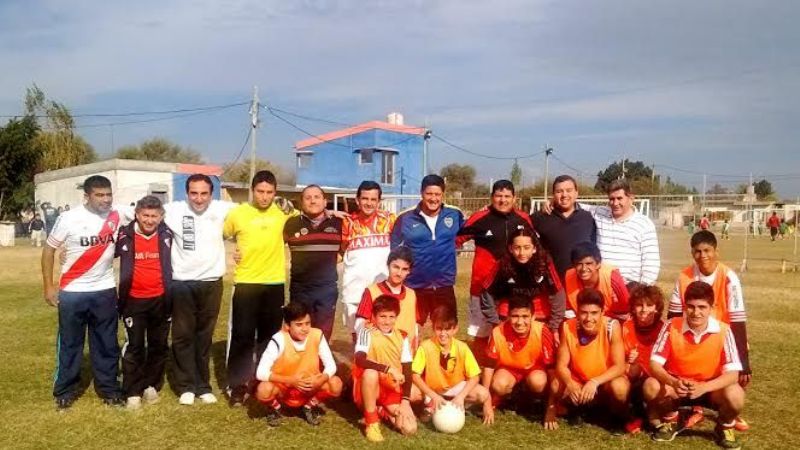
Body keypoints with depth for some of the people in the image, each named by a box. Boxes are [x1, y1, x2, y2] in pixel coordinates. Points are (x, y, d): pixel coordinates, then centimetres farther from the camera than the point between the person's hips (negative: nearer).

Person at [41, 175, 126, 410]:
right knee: (69, 344, 8)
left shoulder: (117, 218, -6)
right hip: (72, 292, -2)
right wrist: (49, 286, -6)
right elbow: (49, 250, -3)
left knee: (107, 344, 10)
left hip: (105, 291, 2)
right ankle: (65, 390, 23)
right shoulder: (69, 219, -12)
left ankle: (108, 388, 23)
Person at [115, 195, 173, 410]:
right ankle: (133, 392, 13)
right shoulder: (124, 235, -7)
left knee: (159, 345, 12)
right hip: (133, 301, -1)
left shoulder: (167, 235, -4)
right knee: (134, 347, 4)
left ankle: (152, 385, 28)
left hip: (161, 300, 2)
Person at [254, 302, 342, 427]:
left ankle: (310, 405, 8)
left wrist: (321, 379, -32)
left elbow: (331, 365, -11)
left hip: (310, 388, 2)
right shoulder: (279, 340, -24)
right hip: (283, 387, -2)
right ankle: (274, 407, 5)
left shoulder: (317, 335, -17)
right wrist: (290, 380, -37)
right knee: (264, 390, -33)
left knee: (336, 385, -23)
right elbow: (261, 373, -28)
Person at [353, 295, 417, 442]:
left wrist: (405, 400, -11)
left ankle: (381, 411, 16)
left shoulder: (402, 338, 0)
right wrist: (388, 369, -36)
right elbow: (360, 360, -29)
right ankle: (371, 423, -19)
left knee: (409, 428, -15)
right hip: (368, 391, -4)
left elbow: (407, 371, 0)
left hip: (392, 390, 4)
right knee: (370, 372, -36)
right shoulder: (367, 332, -11)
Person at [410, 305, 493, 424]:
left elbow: (474, 376, -15)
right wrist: (433, 396, -29)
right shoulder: (426, 347, -22)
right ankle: (430, 405, 1)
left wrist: (461, 396, -29)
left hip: (455, 387, 1)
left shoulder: (462, 348, -19)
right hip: (430, 388, -1)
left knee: (483, 394, -23)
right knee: (410, 393, -31)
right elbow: (415, 375, -20)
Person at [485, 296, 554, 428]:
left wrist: (552, 408, -18)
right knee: (499, 384, -31)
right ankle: (494, 403, 4)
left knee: (538, 382, -33)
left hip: (535, 369, 0)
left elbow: (552, 367, -19)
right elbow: (489, 366, -12)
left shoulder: (542, 332, -30)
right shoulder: (498, 332, -26)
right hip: (508, 368, 0)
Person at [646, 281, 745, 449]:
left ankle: (725, 427, 5)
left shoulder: (722, 330, -17)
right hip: (676, 387, 0)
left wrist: (703, 387, -37)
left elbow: (732, 374, -20)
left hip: (710, 388, 0)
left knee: (734, 395, -32)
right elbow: (654, 364, -17)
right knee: (651, 386, -30)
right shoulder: (671, 326, -16)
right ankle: (669, 420, 5)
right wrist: (673, 382, -38)